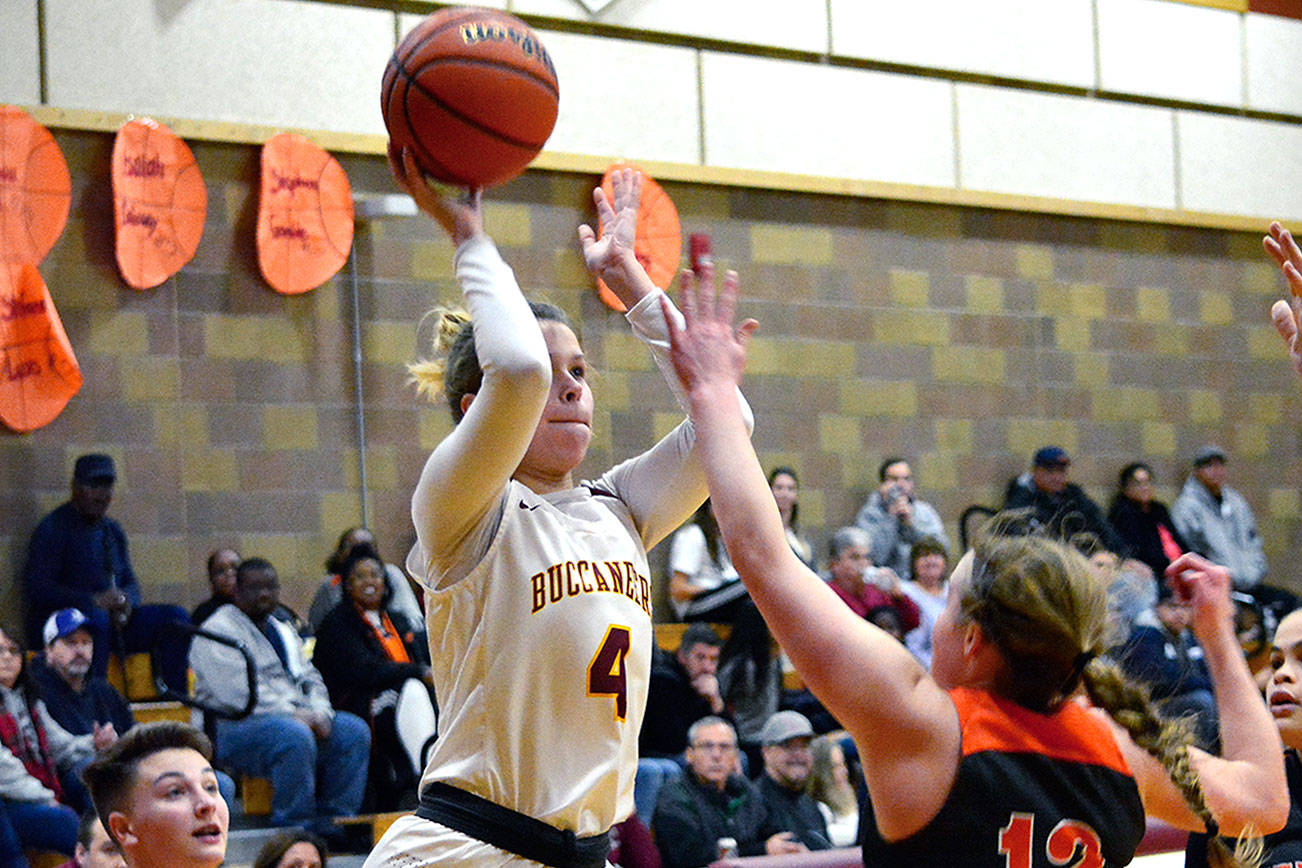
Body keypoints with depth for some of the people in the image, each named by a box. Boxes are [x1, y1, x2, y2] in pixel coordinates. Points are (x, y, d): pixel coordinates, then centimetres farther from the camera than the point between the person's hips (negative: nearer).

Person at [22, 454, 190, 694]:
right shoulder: (53, 529, -6)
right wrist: (93, 601, -23)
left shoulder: (112, 531, 17)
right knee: (97, 618, -40)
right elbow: (35, 590, -15)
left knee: (175, 617, -10)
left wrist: (126, 601, -8)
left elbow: (130, 582, 18)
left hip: (114, 620, 7)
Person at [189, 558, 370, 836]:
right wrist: (294, 715, -20)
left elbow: (309, 678, 20)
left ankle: (335, 820, -9)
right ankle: (295, 828, -26)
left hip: (295, 716, 8)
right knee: (295, 736, -36)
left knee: (354, 730, -9)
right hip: (236, 726, -8)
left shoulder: (284, 631, 22)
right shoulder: (218, 631, -5)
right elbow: (238, 692, -17)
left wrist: (319, 714, -4)